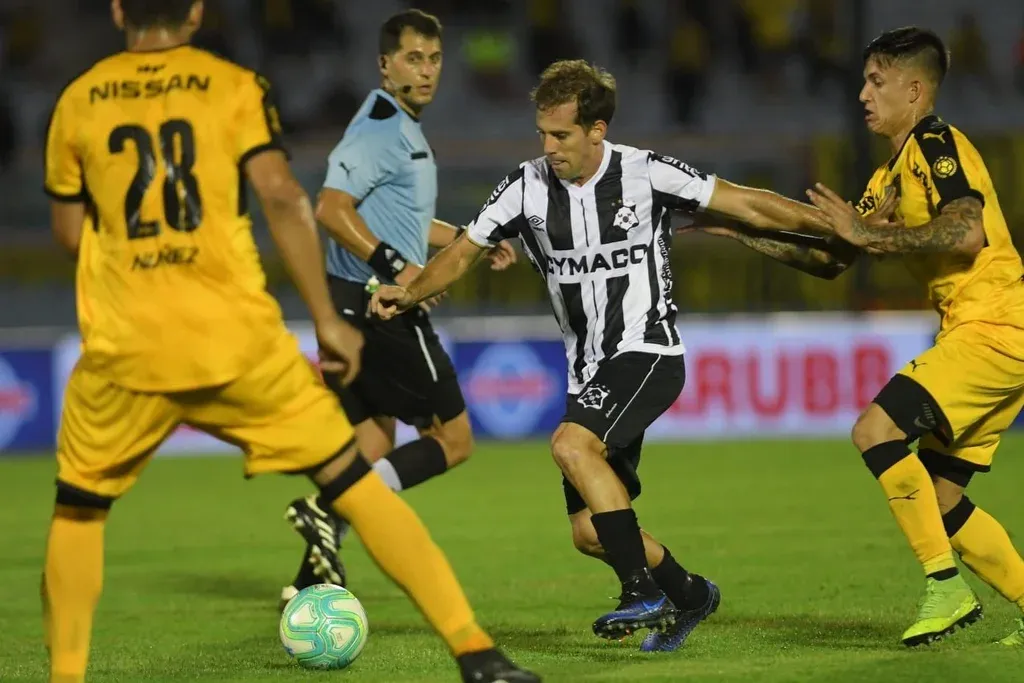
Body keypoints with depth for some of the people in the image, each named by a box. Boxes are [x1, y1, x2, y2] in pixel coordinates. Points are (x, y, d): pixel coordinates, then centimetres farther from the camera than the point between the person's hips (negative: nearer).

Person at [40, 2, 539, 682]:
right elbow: (282, 196, -9)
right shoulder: (235, 87, 3)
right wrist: (328, 319, -6)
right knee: (352, 482, 5)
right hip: (237, 339, -1)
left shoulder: (78, 101, 8)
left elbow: (70, 230, 14)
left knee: (78, 510, 21)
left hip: (127, 349, 1)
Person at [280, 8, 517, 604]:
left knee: (372, 449, 15)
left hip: (354, 308, 10)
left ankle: (315, 579, 15)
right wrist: (396, 267, -29)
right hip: (381, 307, -10)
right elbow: (333, 208, -26)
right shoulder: (382, 127, -14)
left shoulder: (403, 128, 18)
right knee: (452, 441, -3)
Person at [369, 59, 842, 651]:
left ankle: (645, 592, -25)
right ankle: (690, 594, 27)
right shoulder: (529, 187, 1)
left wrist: (842, 227, -6)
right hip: (589, 373, 6)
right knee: (589, 533, 2)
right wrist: (410, 293, -11)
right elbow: (465, 252, 6)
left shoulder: (645, 174, -8)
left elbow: (748, 205, -3)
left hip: (647, 352, -6)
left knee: (571, 444, -31)